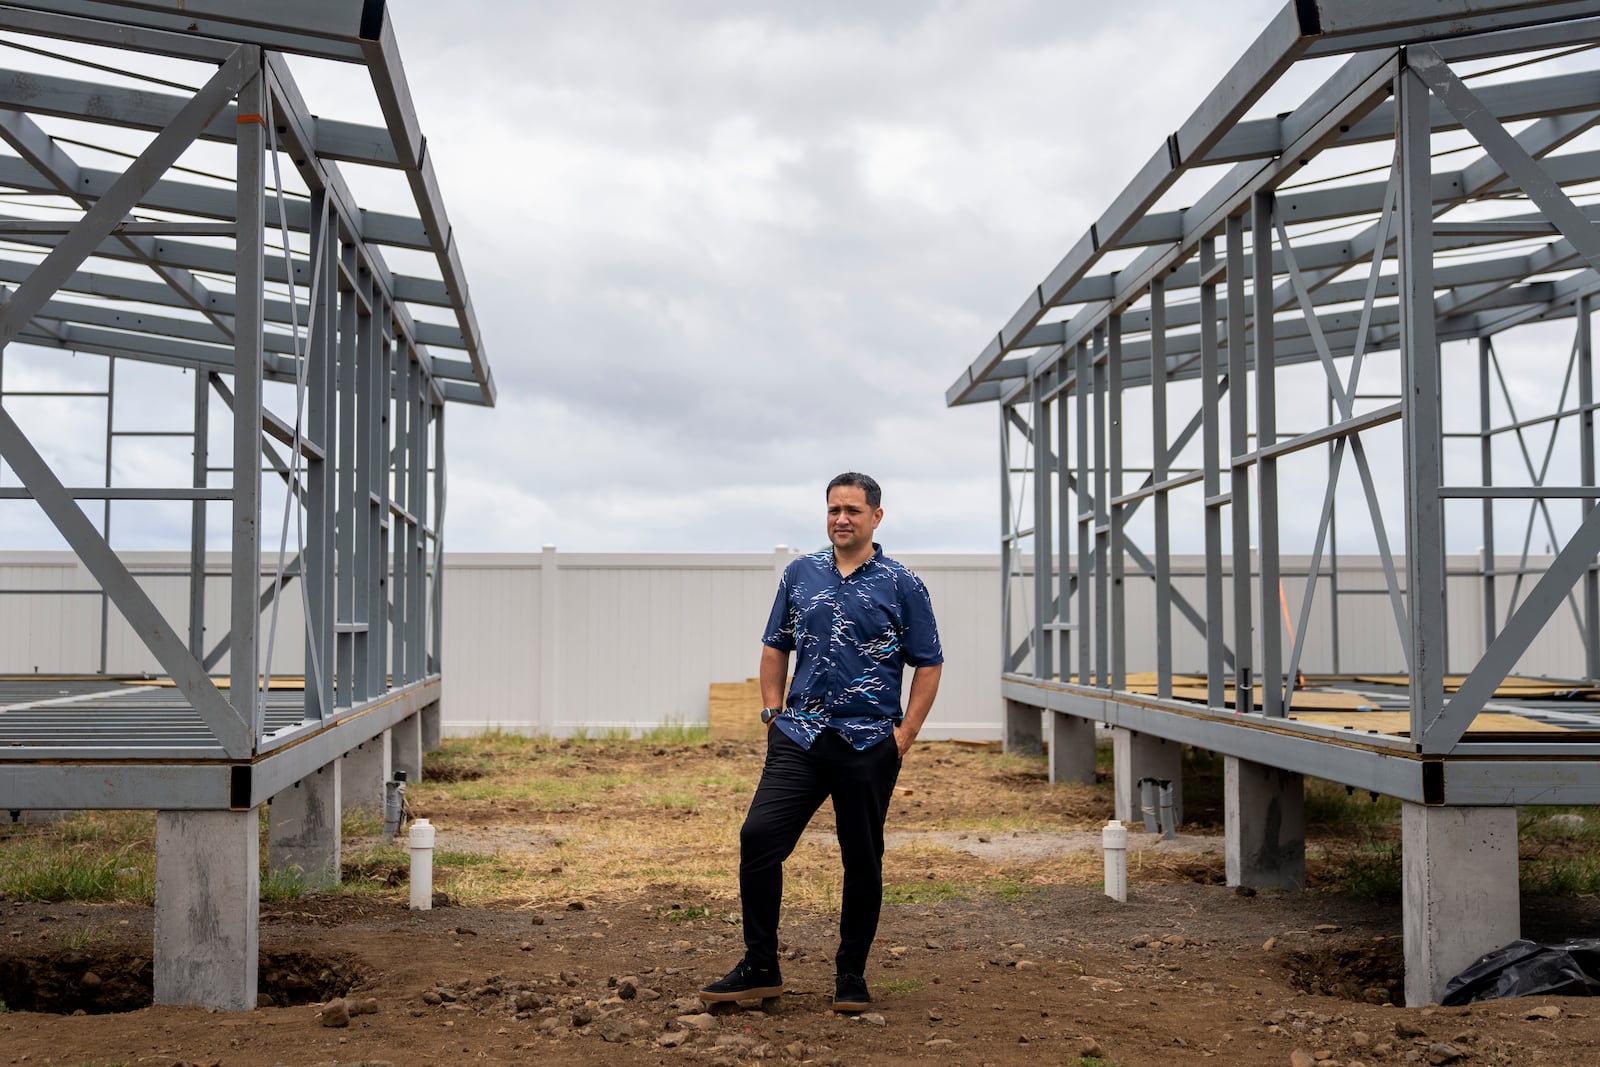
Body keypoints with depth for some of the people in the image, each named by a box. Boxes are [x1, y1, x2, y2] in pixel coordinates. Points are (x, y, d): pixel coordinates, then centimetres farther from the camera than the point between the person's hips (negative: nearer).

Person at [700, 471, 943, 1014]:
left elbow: (928, 664, 3)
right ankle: (759, 967, 3)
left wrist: (906, 731, -6)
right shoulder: (800, 574, 10)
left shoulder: (902, 586, 1)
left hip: (870, 744, -2)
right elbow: (775, 646, 17)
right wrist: (773, 711, 7)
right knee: (759, 836, -9)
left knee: (862, 860, 5)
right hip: (799, 737, 2)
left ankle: (851, 974, 19)